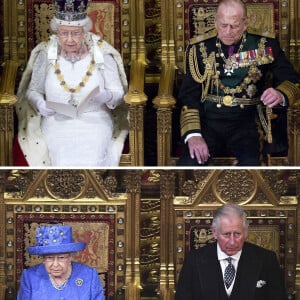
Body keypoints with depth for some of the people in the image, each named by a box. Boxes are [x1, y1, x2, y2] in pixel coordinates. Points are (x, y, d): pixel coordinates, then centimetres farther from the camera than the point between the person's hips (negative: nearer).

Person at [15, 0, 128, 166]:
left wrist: (107, 96, -15)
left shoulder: (102, 55, 4)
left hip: (95, 121, 0)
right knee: (64, 160, -30)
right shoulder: (46, 55, 5)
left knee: (91, 160, -30)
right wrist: (40, 104, -10)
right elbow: (33, 90, 12)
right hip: (57, 121, 0)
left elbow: (118, 92, 8)